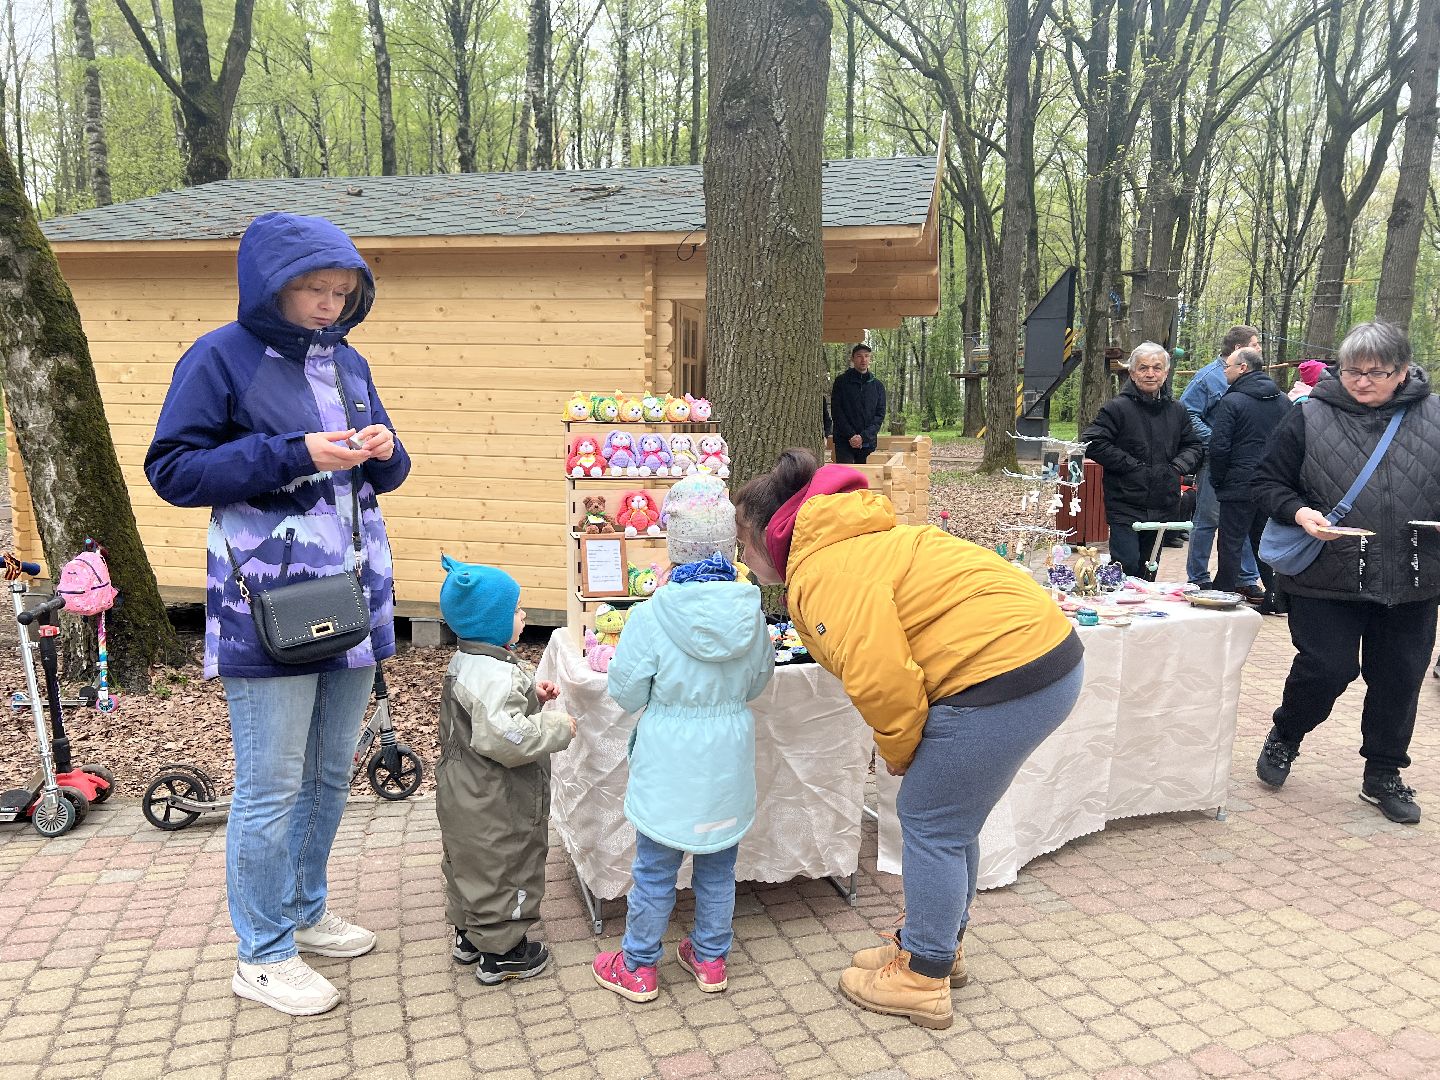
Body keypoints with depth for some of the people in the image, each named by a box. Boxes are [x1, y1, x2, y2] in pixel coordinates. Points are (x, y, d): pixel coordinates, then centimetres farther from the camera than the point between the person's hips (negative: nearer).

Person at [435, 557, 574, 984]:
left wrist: (531, 694, 6)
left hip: (463, 793, 10)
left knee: (468, 864, 23)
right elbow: (503, 737, -36)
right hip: (494, 807, -10)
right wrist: (557, 726, -25)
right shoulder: (497, 675, -29)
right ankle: (500, 951, 21)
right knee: (501, 869, 7)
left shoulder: (464, 661, 4)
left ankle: (469, 936, 41)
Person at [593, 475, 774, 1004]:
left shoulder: (652, 615, -20)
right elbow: (756, 683, 5)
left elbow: (626, 694, -10)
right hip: (728, 759, 3)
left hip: (669, 761, -3)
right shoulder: (750, 611, -9)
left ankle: (638, 967, 29)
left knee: (655, 870, 13)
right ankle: (710, 959, 35)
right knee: (718, 866, 20)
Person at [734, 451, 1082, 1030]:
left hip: (1001, 673, -10)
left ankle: (924, 980, 20)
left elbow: (879, 677, -21)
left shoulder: (827, 570, -15)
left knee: (931, 825, 5)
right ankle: (938, 945, 39)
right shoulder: (848, 543, 17)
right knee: (949, 820, 21)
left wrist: (897, 749, -5)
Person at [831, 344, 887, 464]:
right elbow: (836, 412, -3)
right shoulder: (841, 381, 3)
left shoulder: (878, 385, 10)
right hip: (844, 442, -2)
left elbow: (880, 415, 4)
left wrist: (863, 436, -11)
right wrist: (851, 435, -13)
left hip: (868, 443, 3)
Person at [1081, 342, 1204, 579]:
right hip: (1126, 505, -6)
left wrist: (1178, 466, 1)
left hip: (1164, 507, 6)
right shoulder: (1117, 408, -7)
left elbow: (1194, 446, 22)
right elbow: (1092, 443, -14)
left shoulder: (1177, 411, 12)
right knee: (1127, 567, -11)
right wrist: (1131, 465, -16)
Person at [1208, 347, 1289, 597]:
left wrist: (1217, 481, -2)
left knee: (1231, 544, 0)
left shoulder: (1231, 401, -12)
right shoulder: (1283, 401, 9)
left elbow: (1219, 447, -15)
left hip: (1239, 485, -6)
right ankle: (1276, 594, 18)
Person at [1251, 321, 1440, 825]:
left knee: (1399, 679, 11)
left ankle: (1384, 775, 29)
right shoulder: (1310, 417, -4)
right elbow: (1268, 481, 1)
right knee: (1325, 670, -1)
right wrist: (1298, 512, -17)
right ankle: (1284, 738, 28)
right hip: (1327, 578, -3)